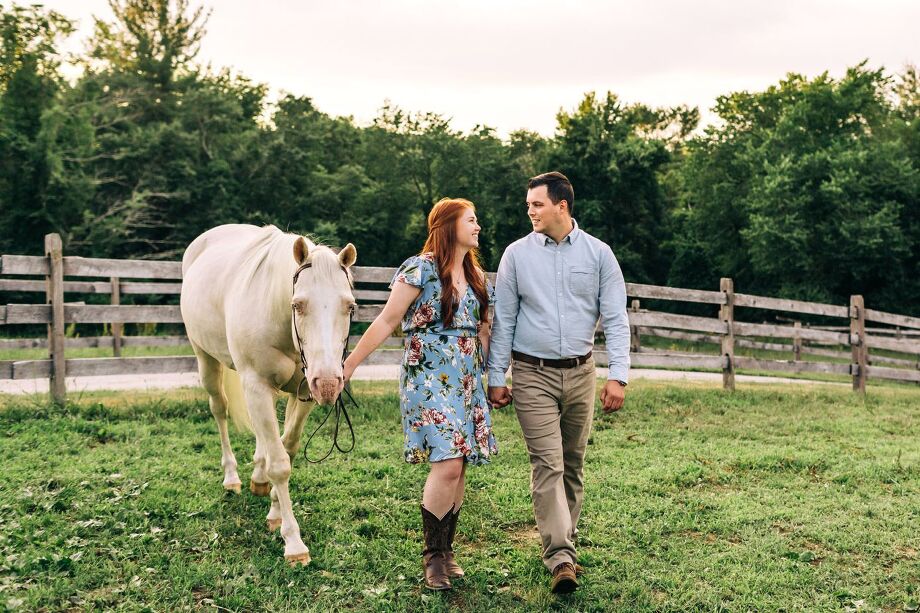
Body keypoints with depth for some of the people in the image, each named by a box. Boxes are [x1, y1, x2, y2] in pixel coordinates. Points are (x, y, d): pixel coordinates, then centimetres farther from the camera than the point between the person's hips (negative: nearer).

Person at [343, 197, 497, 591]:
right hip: (428, 378, -6)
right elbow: (387, 321, -7)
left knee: (458, 469, 6)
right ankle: (433, 555, 1)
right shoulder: (420, 269, -7)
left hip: (468, 381, 7)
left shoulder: (477, 277, 13)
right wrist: (350, 364, -9)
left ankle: (446, 551, 20)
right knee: (447, 464, -15)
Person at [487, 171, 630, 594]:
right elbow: (503, 320, 2)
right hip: (533, 375, -2)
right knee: (548, 464, -9)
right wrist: (496, 378, -1)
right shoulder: (517, 254, 0)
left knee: (573, 464, 11)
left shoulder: (598, 254, 1)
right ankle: (561, 559, -12)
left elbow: (616, 319, -1)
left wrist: (618, 376, -9)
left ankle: (564, 543, 26)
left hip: (580, 373, 2)